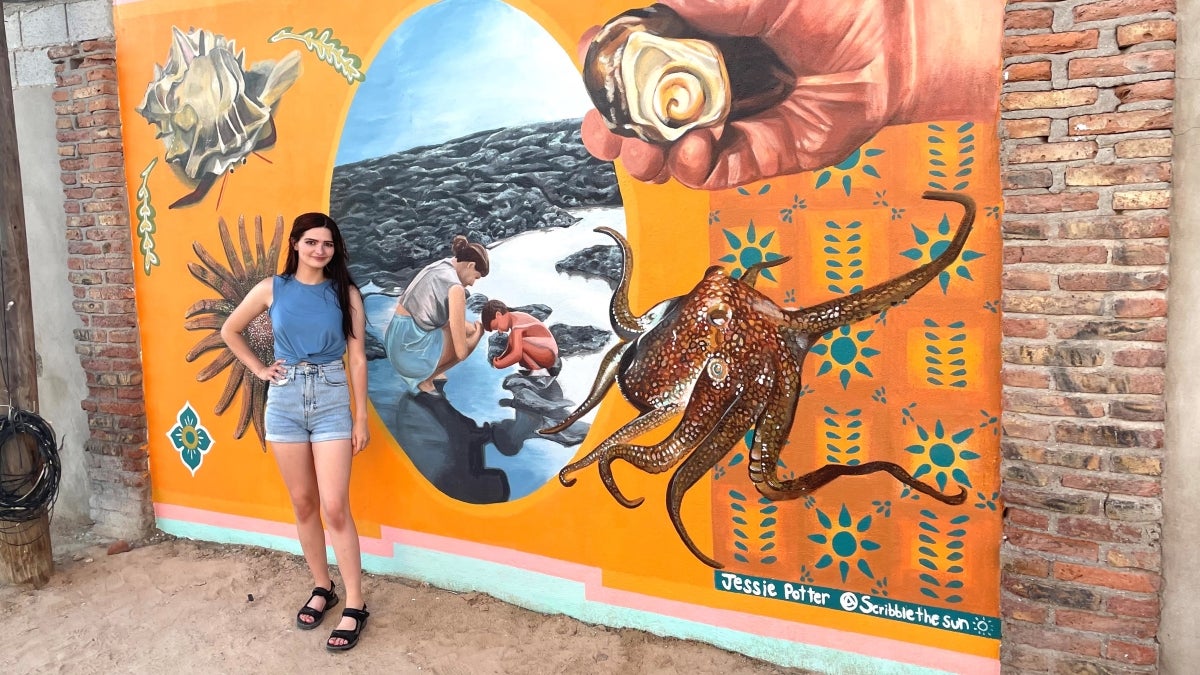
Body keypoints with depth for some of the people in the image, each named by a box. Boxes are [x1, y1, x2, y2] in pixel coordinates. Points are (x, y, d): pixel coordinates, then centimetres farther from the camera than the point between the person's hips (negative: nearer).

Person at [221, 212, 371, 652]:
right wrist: (259, 370, 6)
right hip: (285, 400, 2)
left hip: (331, 397, -2)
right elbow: (229, 330, 16)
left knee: (335, 506, -7)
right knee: (303, 504, 10)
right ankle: (322, 588, 26)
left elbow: (357, 358, -1)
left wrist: (362, 418, -3)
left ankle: (355, 605, 1)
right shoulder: (272, 289, 3)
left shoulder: (345, 293, -1)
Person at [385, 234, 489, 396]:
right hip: (411, 351, -9)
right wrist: (477, 334, 6)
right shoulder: (455, 287, -16)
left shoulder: (438, 267, 10)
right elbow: (461, 352, -15)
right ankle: (424, 379, 4)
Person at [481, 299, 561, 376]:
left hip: (549, 355, -10)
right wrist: (499, 359, 3)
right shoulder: (516, 318, 10)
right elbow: (511, 347, 18)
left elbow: (517, 354, -29)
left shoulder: (517, 323, -19)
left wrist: (499, 365, -17)